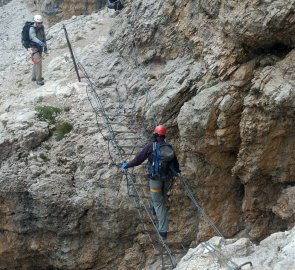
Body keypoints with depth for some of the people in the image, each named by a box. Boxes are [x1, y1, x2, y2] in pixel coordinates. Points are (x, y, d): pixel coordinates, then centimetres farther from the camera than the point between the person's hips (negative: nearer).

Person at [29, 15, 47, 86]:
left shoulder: (41, 27, -2)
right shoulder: (32, 29, -26)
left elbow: (43, 37, 9)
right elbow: (34, 37, -43)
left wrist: (45, 47, 9)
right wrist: (40, 42, -62)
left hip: (40, 47, 8)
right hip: (35, 47, -8)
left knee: (36, 62, 19)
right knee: (38, 62, -15)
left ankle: (34, 77, 35)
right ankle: (38, 80, -11)